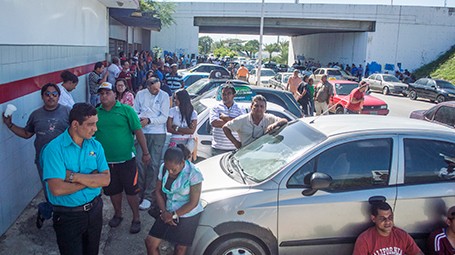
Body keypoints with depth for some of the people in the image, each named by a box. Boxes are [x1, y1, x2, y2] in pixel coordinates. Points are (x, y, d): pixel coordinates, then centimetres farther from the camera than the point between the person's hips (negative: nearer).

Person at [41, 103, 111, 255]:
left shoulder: (96, 146, -3)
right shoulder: (54, 149, -18)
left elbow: (106, 180, -11)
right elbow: (57, 189, -28)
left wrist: (75, 176, -22)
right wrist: (91, 178, -17)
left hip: (94, 209, 5)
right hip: (68, 216, -5)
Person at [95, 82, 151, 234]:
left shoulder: (126, 110, -5)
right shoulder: (96, 113, 4)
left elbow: (138, 131, -6)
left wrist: (145, 153, -7)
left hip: (126, 159, -3)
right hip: (105, 161, 3)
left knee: (131, 190, 5)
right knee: (113, 190, 17)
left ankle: (136, 218, 22)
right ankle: (118, 214, 39)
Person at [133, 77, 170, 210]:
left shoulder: (164, 96, -2)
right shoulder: (140, 94, 6)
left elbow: (164, 117, -5)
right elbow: (135, 111, 8)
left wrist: (149, 120, -16)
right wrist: (140, 118, -13)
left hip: (158, 134, -2)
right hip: (142, 132, 2)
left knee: (153, 164, -3)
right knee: (140, 162, -1)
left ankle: (148, 196, 3)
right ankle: (140, 192, 14)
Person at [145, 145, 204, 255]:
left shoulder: (194, 174, -23)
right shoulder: (163, 168, -8)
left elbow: (193, 203, -19)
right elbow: (158, 191, 3)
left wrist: (174, 215, -15)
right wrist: (164, 211, -10)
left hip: (187, 215, -5)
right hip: (168, 213, 5)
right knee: (150, 242, 1)